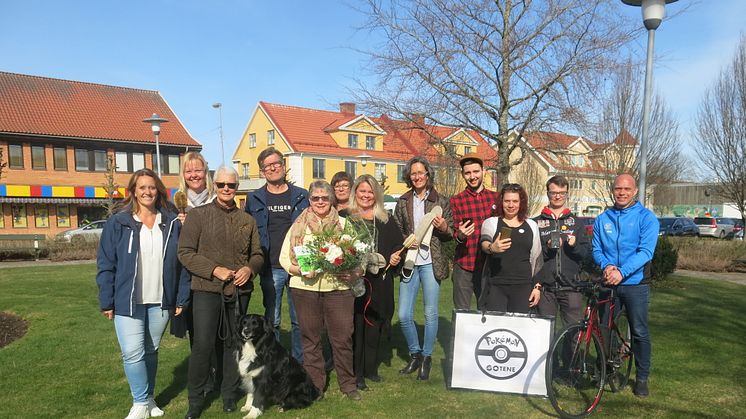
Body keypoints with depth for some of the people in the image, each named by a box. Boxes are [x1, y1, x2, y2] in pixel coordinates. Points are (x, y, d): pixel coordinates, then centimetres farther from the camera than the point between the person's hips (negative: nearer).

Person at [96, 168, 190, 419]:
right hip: (127, 301, -2)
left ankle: (149, 398, 30)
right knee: (133, 354, -6)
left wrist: (182, 298, 0)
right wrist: (107, 302, -6)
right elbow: (105, 265, -2)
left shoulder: (172, 224, 2)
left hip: (161, 302, 2)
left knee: (151, 351, 13)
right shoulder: (118, 223, -3)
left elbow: (182, 264, 3)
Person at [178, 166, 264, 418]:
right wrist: (214, 269, -15)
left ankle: (229, 393, 28)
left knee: (234, 343, 12)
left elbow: (257, 254, 14)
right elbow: (185, 252, -6)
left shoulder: (247, 220, 9)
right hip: (207, 290, -3)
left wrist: (249, 268, -8)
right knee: (203, 345, -3)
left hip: (239, 291, 3)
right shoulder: (198, 215, -1)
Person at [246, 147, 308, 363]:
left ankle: (299, 364, 21)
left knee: (299, 319, 8)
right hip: (271, 269, 0)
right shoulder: (254, 199, 7)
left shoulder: (302, 196, 6)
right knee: (272, 320, 7)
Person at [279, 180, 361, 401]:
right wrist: (300, 270, -13)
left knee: (343, 337, 2)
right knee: (310, 338, 9)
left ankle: (348, 383, 20)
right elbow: (284, 257, 5)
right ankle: (315, 385, 24)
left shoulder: (343, 224, 7)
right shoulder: (299, 225, 6)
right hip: (305, 287, 0)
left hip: (338, 287, 0)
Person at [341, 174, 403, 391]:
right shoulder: (344, 217, 2)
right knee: (355, 326, -1)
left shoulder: (386, 220, 12)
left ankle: (371, 368, 25)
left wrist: (395, 256, -4)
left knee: (374, 325, 11)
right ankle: (356, 373, 11)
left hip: (379, 281, 3)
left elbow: (399, 244, 15)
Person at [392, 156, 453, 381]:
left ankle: (427, 358, 21)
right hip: (409, 262, 2)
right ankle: (415, 354, 25)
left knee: (431, 313, 4)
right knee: (404, 315, 3)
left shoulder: (441, 202, 3)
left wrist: (444, 228, -14)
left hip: (431, 262, -2)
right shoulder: (403, 202, 9)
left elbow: (450, 235, 8)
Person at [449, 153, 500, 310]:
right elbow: (455, 234, -1)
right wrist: (460, 235, -22)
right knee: (462, 312, 0)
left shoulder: (496, 197, 8)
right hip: (464, 266, -2)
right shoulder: (456, 201, 1)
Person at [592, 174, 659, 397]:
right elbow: (596, 249, 6)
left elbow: (646, 251, -14)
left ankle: (642, 378, 18)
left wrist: (622, 272, -25)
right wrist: (606, 265, -15)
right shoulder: (602, 219, 8)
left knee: (639, 332, 1)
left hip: (635, 283, -3)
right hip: (608, 282, 4)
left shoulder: (646, 217, -4)